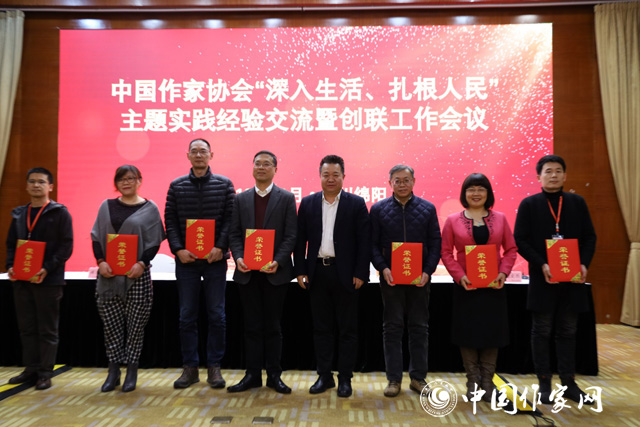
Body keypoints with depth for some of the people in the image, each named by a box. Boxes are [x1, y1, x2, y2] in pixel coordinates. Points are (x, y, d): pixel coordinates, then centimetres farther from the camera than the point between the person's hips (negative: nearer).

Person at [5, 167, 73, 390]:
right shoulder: (19, 214, 14)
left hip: (48, 280, -5)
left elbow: (66, 246, -8)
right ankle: (31, 369, 24)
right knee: (27, 328, 12)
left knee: (47, 329, 3)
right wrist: (10, 266, 0)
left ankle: (45, 372, 11)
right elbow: (11, 244, 17)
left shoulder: (60, 213, -3)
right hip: (21, 279, 5)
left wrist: (47, 269, -19)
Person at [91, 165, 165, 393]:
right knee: (111, 323, 5)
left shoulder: (149, 209, 3)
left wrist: (142, 263, -14)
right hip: (109, 274, 2)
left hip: (137, 275, -2)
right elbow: (96, 238, 8)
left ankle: (132, 370, 16)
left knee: (135, 324, 3)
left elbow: (154, 242, 0)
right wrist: (101, 261, -7)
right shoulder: (107, 206, 11)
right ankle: (113, 371, 16)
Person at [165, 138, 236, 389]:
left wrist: (220, 247, -14)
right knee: (187, 316, 7)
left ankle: (214, 367, 15)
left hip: (215, 259, -1)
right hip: (186, 260, 1)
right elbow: (170, 220, 3)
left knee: (216, 315, 3)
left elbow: (230, 218, -2)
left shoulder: (224, 184, 3)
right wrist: (178, 249, -10)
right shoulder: (176, 186, 7)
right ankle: (190, 368, 18)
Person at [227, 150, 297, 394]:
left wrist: (278, 261, -17)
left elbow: (291, 235, -4)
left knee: (273, 326, 7)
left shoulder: (286, 198, 2)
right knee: (252, 326, 8)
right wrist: (238, 257, -11)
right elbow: (234, 234, 7)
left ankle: (274, 376, 18)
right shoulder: (241, 199, 10)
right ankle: (252, 374, 18)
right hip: (247, 272, 2)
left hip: (275, 271, -2)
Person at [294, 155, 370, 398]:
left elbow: (364, 241, -3)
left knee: (347, 329, 5)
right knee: (321, 327, 10)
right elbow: (300, 240, 7)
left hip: (344, 274, -2)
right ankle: (324, 376, 22)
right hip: (317, 273, 3)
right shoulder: (308, 203, 7)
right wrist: (300, 271, 1)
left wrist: (360, 274, -9)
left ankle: (345, 378, 17)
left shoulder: (356, 204, 0)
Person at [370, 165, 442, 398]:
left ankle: (418, 378, 20)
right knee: (392, 328, 5)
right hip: (390, 278, -1)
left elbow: (435, 243, 3)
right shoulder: (378, 209, 3)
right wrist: (383, 268, -12)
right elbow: (373, 244, 2)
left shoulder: (428, 208, 5)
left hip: (419, 278, 1)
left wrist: (427, 271, -9)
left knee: (419, 328, 8)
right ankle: (394, 379, 15)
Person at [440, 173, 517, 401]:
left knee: (492, 333, 6)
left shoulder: (499, 218, 6)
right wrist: (460, 276, -14)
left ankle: (487, 382, 19)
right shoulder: (453, 220, 1)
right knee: (467, 334, 4)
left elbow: (511, 249, 6)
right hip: (465, 286, -1)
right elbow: (446, 253, -1)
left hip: (493, 286, 1)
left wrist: (504, 272, -10)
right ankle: (473, 383, 17)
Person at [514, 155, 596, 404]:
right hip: (542, 278, -3)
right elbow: (520, 240, -5)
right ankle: (544, 384, 14)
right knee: (542, 332, 5)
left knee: (568, 332, 11)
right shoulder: (529, 204, 0)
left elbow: (589, 237, 7)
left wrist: (584, 264, -9)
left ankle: (569, 383, 21)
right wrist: (542, 265, -16)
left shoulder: (577, 203, 8)